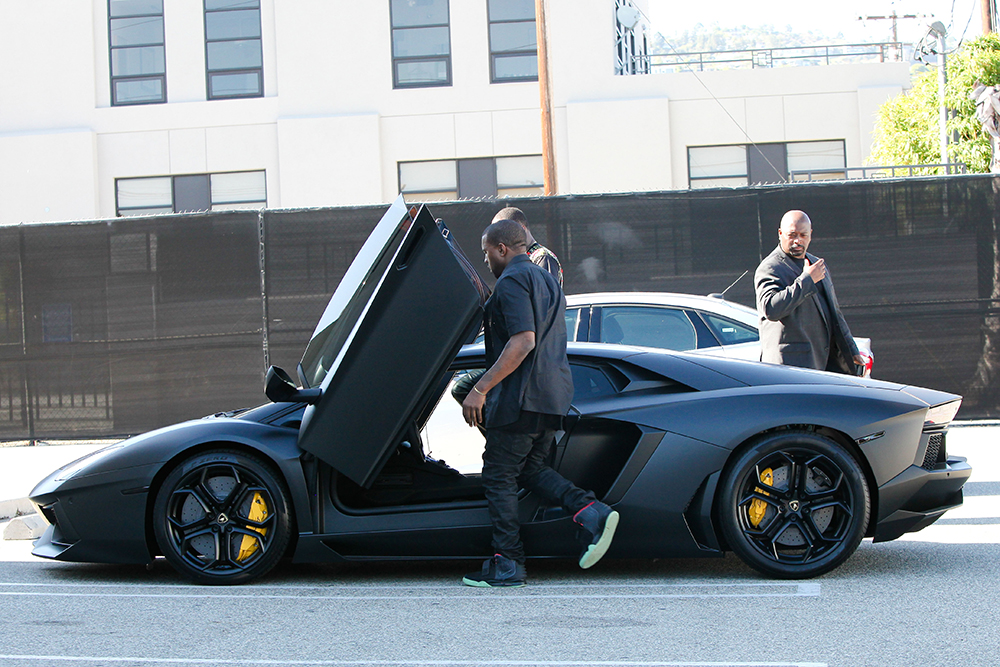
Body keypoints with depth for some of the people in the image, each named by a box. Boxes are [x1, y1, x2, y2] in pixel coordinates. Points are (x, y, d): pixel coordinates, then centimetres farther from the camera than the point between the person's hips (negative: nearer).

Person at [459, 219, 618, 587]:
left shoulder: (512, 280, -11)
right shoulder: (547, 280, 20)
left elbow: (523, 341, -22)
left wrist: (481, 388, -23)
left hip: (522, 396, -9)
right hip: (554, 394, 10)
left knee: (498, 475, -1)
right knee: (530, 468, 17)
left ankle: (507, 564, 1)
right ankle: (592, 513, -1)